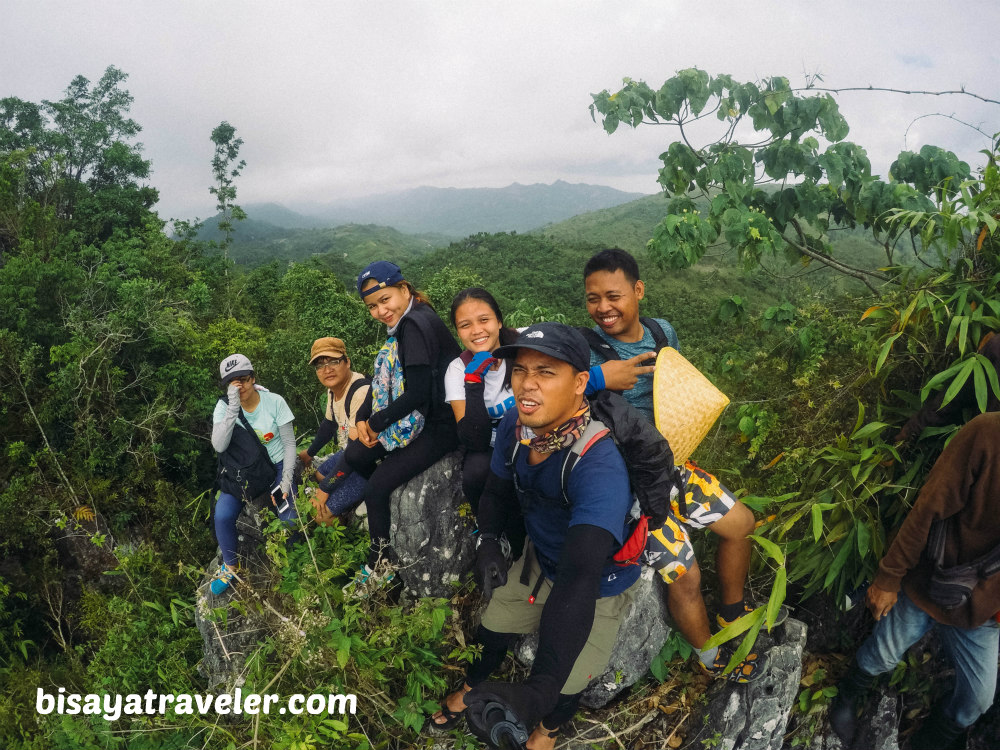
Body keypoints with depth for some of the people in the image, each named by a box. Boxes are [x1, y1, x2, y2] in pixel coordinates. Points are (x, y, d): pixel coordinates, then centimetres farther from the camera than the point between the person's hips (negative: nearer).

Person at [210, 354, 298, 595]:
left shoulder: (274, 402, -10)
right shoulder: (224, 406, -7)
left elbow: (289, 443, -5)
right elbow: (219, 446, -21)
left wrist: (286, 479, -13)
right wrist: (233, 409, -28)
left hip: (275, 467, -1)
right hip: (239, 472, 1)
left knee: (289, 520, -17)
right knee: (222, 516, -20)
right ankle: (230, 567, 9)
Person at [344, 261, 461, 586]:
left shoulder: (416, 325, -22)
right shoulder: (402, 325, 8)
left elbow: (417, 394, -26)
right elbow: (385, 381, 15)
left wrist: (377, 423, -12)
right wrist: (364, 419, 2)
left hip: (438, 426, -10)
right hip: (411, 420, 10)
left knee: (376, 489, -7)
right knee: (354, 455, 10)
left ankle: (380, 562, 13)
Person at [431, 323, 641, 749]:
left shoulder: (599, 466, -41)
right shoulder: (515, 424, -20)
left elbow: (579, 578, -49)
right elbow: (497, 489, 0)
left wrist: (536, 693, -56)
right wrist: (487, 542, -19)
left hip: (599, 586, -5)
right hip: (540, 558, 5)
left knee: (563, 690, 3)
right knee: (491, 634, 18)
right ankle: (470, 688, 53)